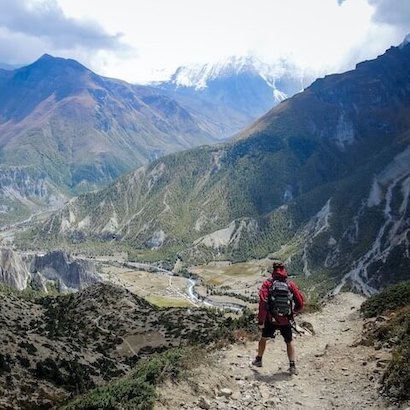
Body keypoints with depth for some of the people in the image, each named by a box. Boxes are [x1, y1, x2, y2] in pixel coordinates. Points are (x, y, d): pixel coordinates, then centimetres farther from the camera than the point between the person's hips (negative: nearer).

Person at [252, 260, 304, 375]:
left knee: (263, 338, 24)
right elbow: (301, 302, -5)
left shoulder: (268, 283, -9)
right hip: (286, 320, 1)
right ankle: (292, 366, 16)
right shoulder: (291, 284, -4)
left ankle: (258, 360, 38)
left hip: (271, 320, 0)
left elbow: (263, 303, -17)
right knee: (289, 342, 21)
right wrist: (294, 310, 16)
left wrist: (260, 321, -11)